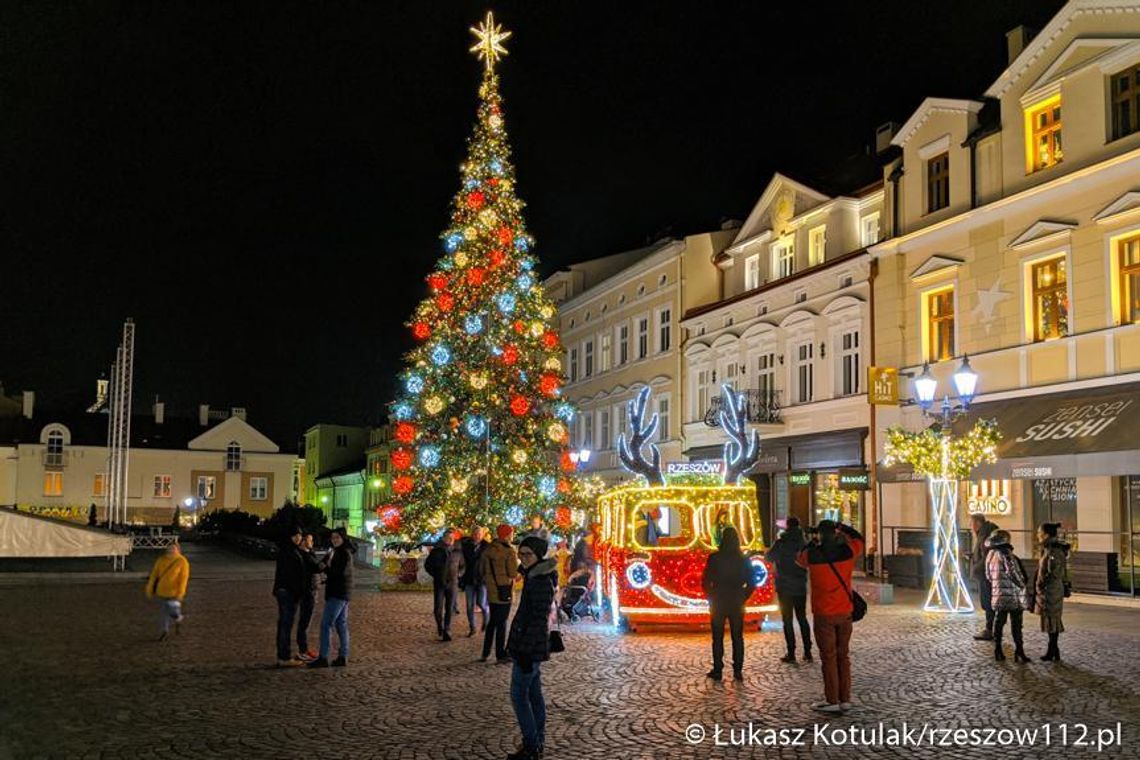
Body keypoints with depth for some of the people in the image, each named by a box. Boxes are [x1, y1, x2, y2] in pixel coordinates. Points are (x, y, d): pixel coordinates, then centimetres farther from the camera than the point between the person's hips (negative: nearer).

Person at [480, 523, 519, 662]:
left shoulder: (487, 550, 5)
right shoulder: (509, 551, -15)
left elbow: (482, 571, 12)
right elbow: (513, 573, -17)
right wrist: (518, 563, 1)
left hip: (491, 591, 6)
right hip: (504, 591, -6)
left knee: (492, 621, 17)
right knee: (501, 623, 1)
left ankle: (485, 653, 20)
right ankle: (501, 655, 6)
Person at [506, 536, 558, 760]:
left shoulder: (541, 581, -19)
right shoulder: (534, 576, 11)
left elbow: (539, 618, -22)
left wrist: (525, 649, -22)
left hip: (530, 646, -10)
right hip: (531, 646, 10)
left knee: (519, 695, -4)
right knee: (533, 693, 14)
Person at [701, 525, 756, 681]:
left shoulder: (714, 558, -9)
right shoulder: (744, 560, -2)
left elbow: (706, 582, -7)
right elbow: (751, 584, 2)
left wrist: (711, 599, 6)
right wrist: (742, 599, 11)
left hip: (718, 603, -2)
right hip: (737, 604, 2)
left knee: (717, 638, 7)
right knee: (737, 637, 10)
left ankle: (717, 670, 8)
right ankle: (738, 671, 10)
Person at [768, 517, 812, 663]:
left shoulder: (781, 543, -13)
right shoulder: (803, 542, 0)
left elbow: (770, 557, -4)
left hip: (784, 587, -4)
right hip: (801, 587, 4)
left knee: (788, 620, 1)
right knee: (802, 618, 13)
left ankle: (791, 653, -1)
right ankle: (807, 652, 12)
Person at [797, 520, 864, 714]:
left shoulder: (812, 555, -11)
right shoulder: (847, 552, -6)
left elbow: (799, 558, 12)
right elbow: (859, 539, 15)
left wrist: (813, 542, 19)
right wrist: (842, 527, 19)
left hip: (823, 614, -3)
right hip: (845, 612, 3)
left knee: (828, 657, 3)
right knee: (843, 656, 13)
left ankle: (832, 701, 3)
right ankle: (845, 699, 14)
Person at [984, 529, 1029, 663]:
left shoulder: (990, 556, 8)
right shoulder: (1006, 554, -15)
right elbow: (1013, 572, -19)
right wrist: (1022, 585, -6)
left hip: (998, 595, 7)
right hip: (1012, 595, -7)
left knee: (999, 622, 11)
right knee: (1016, 624, -1)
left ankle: (998, 651, 14)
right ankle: (1019, 652, 1)